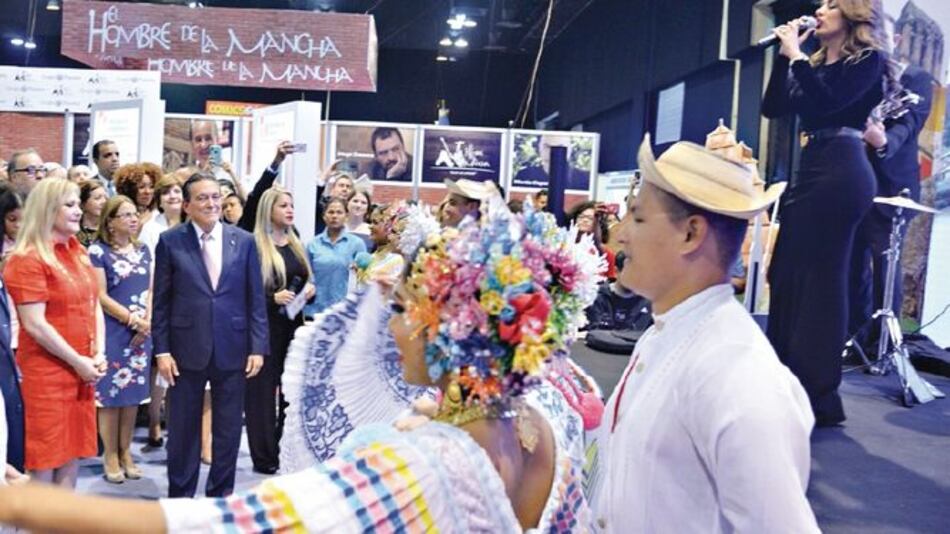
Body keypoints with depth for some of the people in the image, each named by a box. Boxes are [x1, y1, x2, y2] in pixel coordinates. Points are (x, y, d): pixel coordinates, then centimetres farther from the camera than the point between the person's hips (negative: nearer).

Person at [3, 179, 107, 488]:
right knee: (44, 461, 1)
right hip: (46, 372, -7)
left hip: (82, 372, 7)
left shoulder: (79, 253, 12)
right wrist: (78, 362, -13)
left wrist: (98, 355, 1)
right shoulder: (27, 259, -12)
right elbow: (35, 325, -17)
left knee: (72, 454, 12)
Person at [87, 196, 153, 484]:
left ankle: (125, 452, 20)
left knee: (133, 393, 9)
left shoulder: (143, 250, 11)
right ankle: (110, 456, 11)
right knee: (111, 394, 0)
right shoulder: (98, 251, -5)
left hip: (142, 332, 5)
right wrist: (133, 319, -13)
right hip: (113, 332, -5)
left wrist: (147, 320, -7)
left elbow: (150, 289, 10)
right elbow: (101, 296, -10)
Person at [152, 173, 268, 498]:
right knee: (183, 429, 11)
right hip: (187, 350, -1)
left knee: (228, 431, 10)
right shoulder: (170, 241, 0)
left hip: (233, 350, 1)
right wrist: (162, 350, -3)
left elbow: (256, 299, 4)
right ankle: (180, 495, 27)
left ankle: (221, 494, 26)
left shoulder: (244, 241, 3)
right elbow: (161, 301, 1)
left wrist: (257, 347, -1)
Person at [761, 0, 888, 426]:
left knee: (819, 278, -10)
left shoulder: (868, 60, 0)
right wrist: (784, 55, 8)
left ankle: (818, 396, -4)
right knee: (788, 275, 8)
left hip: (841, 172, -8)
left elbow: (828, 102, -16)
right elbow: (772, 108, 13)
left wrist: (796, 55, -9)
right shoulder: (814, 64, 21)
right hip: (810, 169, 8)